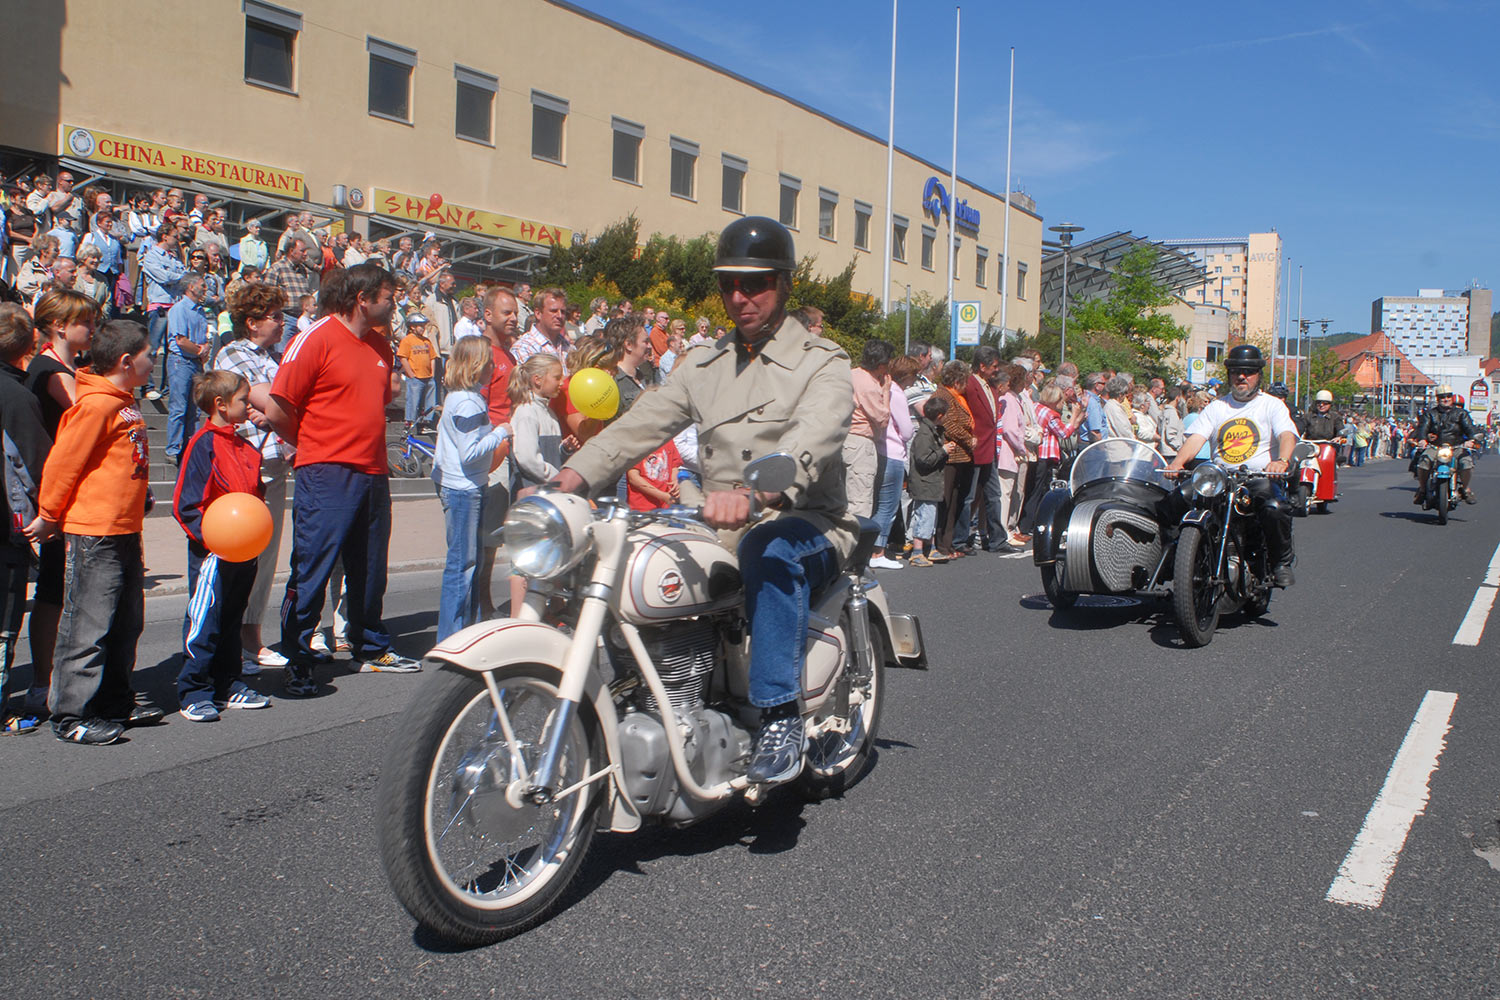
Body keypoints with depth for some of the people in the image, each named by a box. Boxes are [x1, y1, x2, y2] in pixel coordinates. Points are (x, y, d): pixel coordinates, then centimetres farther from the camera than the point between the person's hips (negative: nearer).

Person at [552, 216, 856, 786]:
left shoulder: (823, 364, -2)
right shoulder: (704, 364, 17)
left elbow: (809, 444, -23)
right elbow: (641, 423, 6)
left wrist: (751, 492, -44)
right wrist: (574, 474, -12)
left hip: (808, 527, -5)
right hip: (717, 527, 5)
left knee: (769, 551, -39)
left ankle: (781, 719, -32)